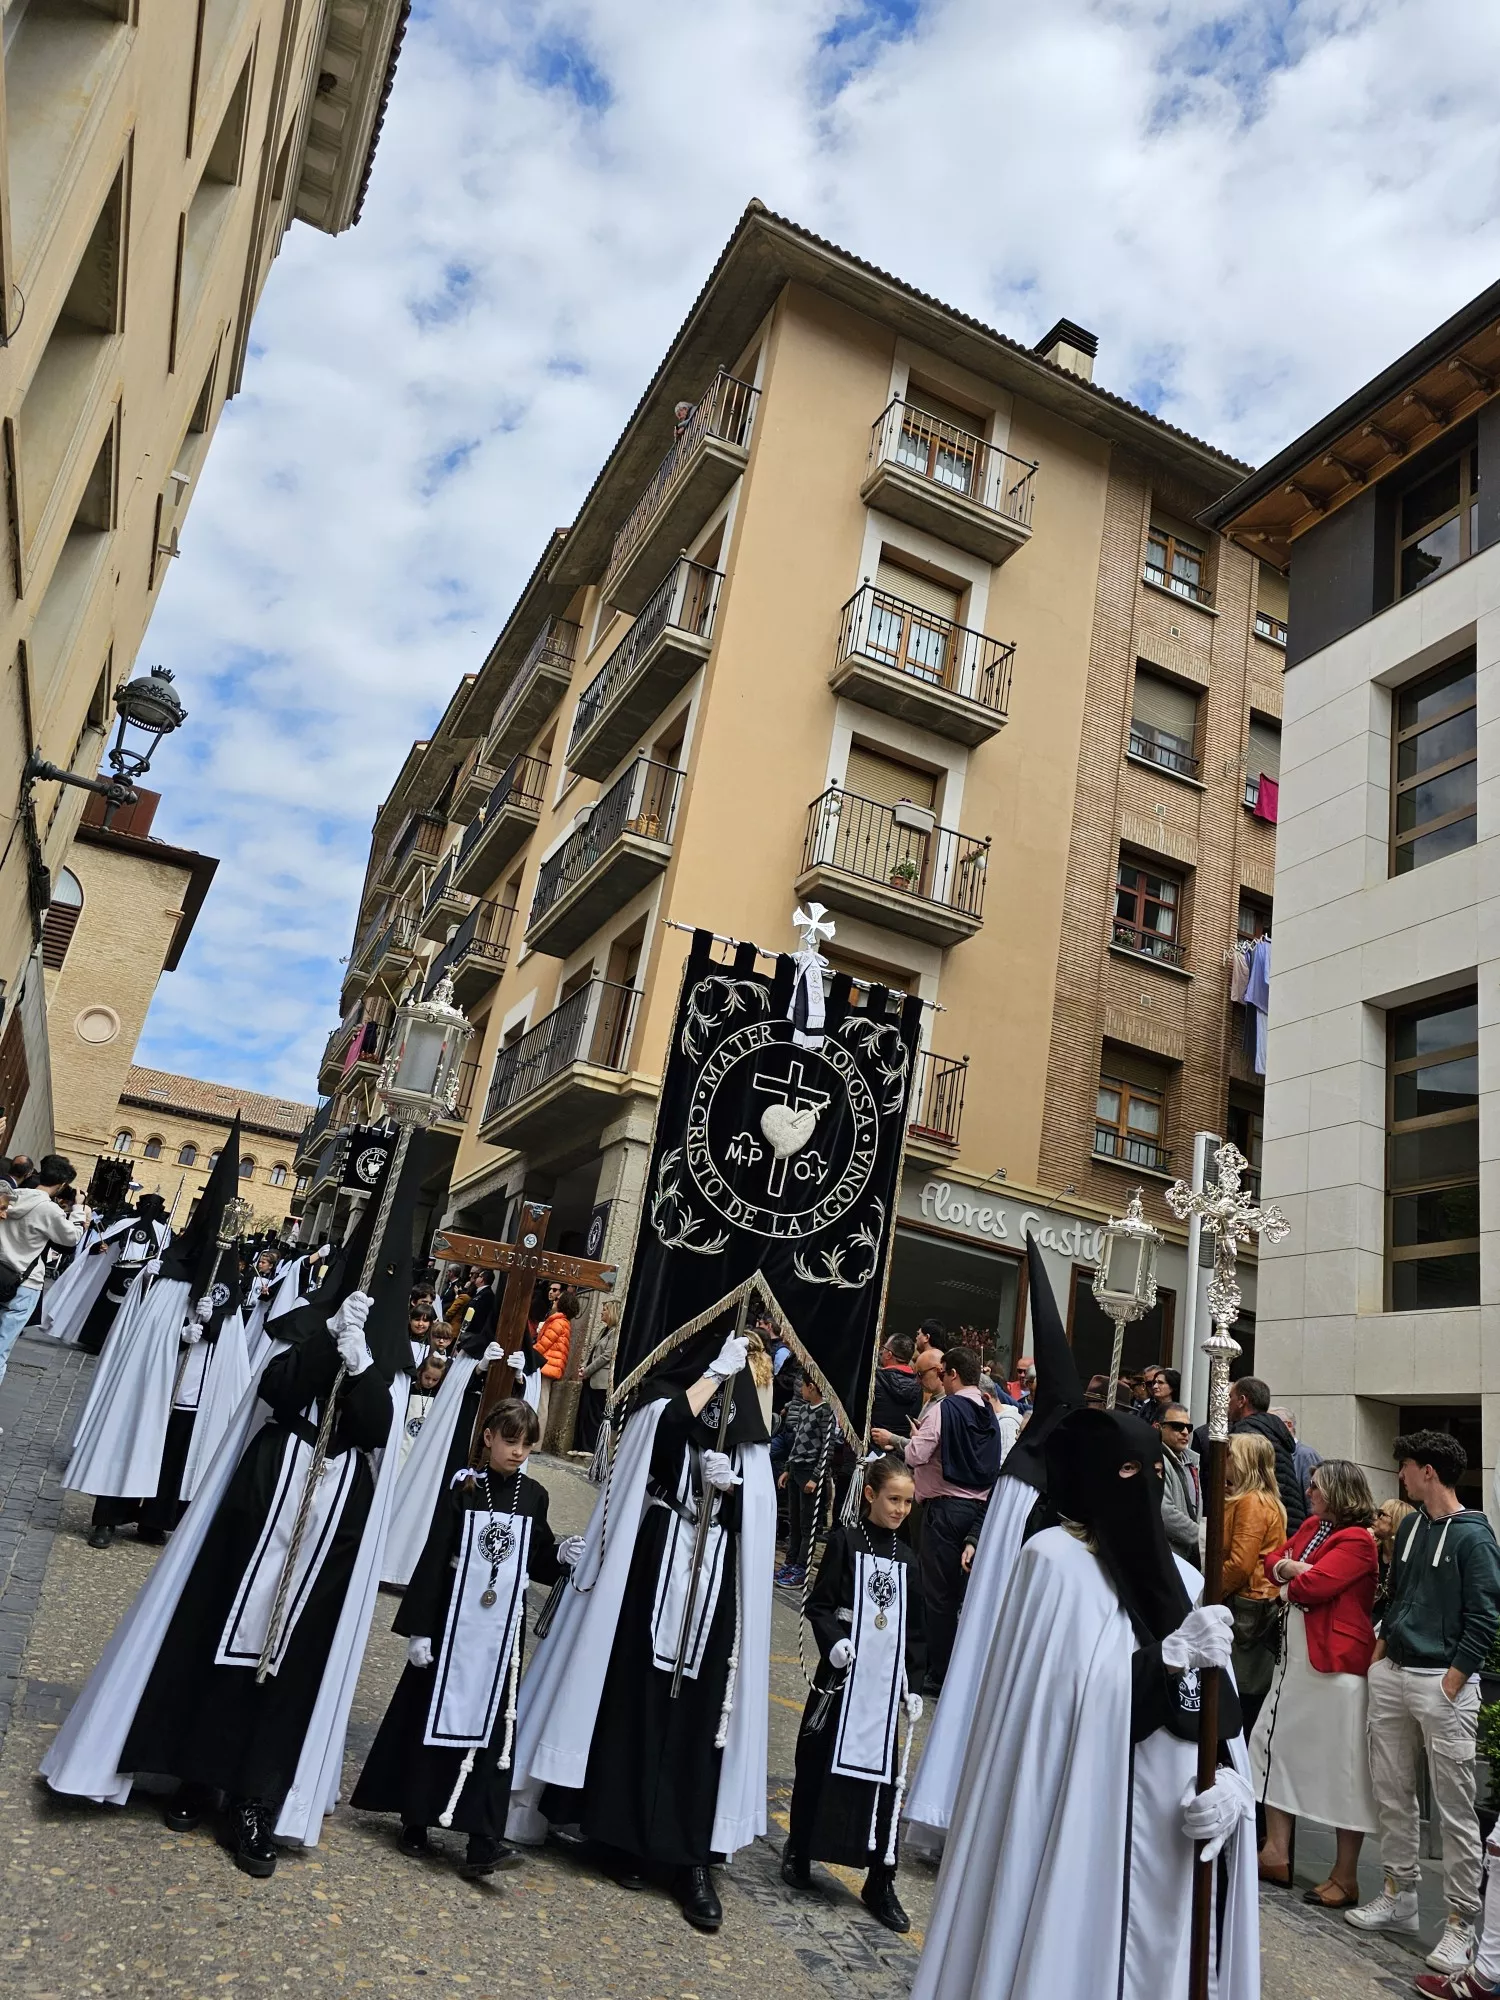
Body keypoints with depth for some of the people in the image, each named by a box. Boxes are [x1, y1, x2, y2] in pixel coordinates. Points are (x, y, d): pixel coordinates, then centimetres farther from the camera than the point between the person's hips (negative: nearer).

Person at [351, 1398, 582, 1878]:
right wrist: (418, 1629, -9)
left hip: (503, 1631, 2)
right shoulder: (463, 1491, -6)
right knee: (430, 1718, 8)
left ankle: (482, 1840, 1)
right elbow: (433, 1561, -6)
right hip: (453, 1623, -2)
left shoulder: (534, 1497, 2)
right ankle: (416, 1822, 24)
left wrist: (561, 1556, -10)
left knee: (492, 1727, 1)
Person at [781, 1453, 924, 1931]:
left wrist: (912, 1686, 10)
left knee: (882, 1776, 4)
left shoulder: (906, 1558, 9)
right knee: (819, 1762, 7)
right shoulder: (846, 1539, -5)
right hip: (843, 1674, -3)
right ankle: (798, 1852, 26)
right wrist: (833, 1641, -22)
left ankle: (880, 1882, 13)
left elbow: (913, 1631, 14)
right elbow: (818, 1604, -6)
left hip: (886, 1680, 4)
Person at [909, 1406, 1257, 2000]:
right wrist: (1172, 1659, -16)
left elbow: (1216, 1718, 6)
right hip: (1083, 1839, -5)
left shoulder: (1179, 1579, 7)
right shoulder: (1055, 1560, -11)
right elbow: (1068, 1702, -17)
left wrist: (1228, 1783, -13)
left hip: (1172, 1846, 6)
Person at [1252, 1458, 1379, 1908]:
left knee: (1344, 1769, 3)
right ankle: (1275, 1854, 25)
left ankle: (1346, 1876, 16)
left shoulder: (1356, 1541, -16)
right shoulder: (1311, 1526, 11)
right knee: (1274, 1744, 13)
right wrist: (1297, 1570, -10)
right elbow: (1274, 1561, 10)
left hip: (1336, 1665, -9)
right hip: (1295, 1659, 9)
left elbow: (1311, 1587, -23)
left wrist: (1291, 1577, -3)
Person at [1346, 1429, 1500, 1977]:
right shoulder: (1411, 1526, 11)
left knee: (1455, 1809, 1)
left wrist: (1451, 1685, -14)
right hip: (1392, 1677, 7)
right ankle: (1399, 1896, 26)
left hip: (1443, 1683, -7)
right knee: (1392, 1794, 13)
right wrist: (1378, 1657, 11)